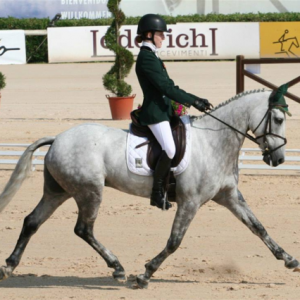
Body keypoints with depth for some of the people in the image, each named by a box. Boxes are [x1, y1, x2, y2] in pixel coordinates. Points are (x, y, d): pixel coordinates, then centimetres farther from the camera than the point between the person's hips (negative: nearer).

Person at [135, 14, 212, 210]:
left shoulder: (152, 57, 17)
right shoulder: (146, 58, -14)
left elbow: (169, 86, 20)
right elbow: (165, 87, -20)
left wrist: (195, 100, 13)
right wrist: (193, 102, -18)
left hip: (164, 110, 11)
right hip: (154, 112, -11)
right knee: (170, 150, -22)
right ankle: (157, 192, -12)